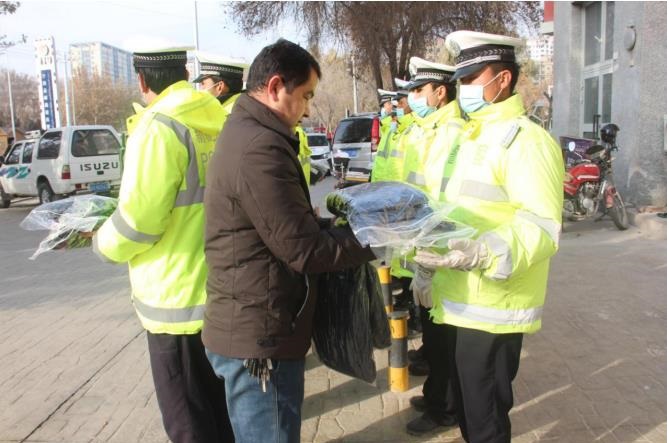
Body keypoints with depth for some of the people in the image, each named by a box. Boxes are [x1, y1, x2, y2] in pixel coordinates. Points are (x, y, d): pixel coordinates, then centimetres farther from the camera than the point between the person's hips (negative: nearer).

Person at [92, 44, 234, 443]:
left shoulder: (158, 128, -19)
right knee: (219, 404, 24)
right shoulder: (216, 122, 4)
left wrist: (104, 244, 0)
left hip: (179, 298, -8)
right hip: (220, 289, 8)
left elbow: (138, 219, -20)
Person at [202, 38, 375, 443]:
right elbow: (306, 250, -22)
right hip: (260, 335, -10)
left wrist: (339, 224, 6)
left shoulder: (245, 134, 12)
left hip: (254, 327, 10)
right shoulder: (259, 148, -23)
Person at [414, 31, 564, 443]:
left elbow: (543, 227, -24)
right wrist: (430, 264, 21)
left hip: (492, 309, -9)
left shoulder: (526, 139, -14)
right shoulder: (475, 137, 16)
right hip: (463, 302, 9)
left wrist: (483, 254, -38)